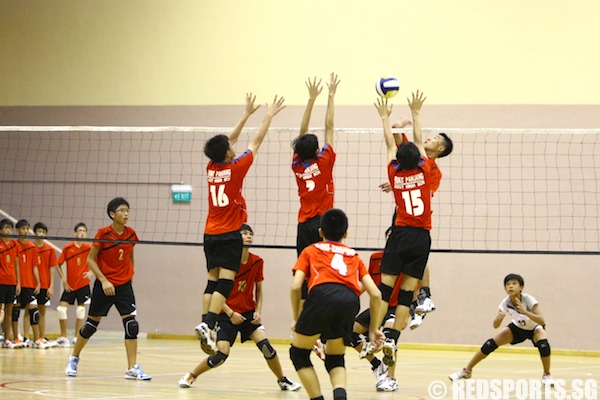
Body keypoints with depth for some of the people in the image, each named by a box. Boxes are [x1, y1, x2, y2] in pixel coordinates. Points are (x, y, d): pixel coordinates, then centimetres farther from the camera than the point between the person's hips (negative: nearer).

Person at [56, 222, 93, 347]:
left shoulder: (89, 248, -4)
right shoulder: (68, 247, -4)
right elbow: (59, 265, 2)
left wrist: (91, 273, -20)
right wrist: (64, 280, -5)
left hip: (83, 284, 0)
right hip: (69, 285, 0)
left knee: (81, 310, 1)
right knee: (62, 308, -7)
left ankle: (77, 338, 11)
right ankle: (63, 337, 4)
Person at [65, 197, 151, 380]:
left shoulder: (131, 234, 1)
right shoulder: (103, 233, -12)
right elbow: (90, 259, -9)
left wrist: (130, 275, 12)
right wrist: (104, 280, -16)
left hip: (124, 285, 3)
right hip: (104, 286, -3)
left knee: (131, 324, -8)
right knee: (92, 324, 7)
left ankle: (133, 368, -5)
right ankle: (73, 359, 27)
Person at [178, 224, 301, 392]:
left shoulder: (257, 262, -3)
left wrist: (258, 311, -3)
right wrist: (230, 314, -17)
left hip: (249, 313, 3)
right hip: (227, 315, -3)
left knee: (265, 345, -17)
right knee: (221, 354, -14)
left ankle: (283, 381, 1)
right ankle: (191, 376, 10)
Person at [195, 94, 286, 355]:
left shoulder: (211, 168, 5)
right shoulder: (235, 168, -9)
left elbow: (230, 140, 18)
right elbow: (256, 142, 1)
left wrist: (247, 113, 25)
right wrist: (269, 116, 12)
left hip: (211, 233, 6)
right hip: (230, 234, -6)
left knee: (212, 282, 6)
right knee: (225, 283, -10)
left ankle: (206, 327, -3)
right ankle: (208, 325, -24)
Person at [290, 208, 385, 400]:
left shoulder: (310, 250, 27)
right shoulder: (354, 255, 33)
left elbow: (296, 287, 13)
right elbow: (375, 294, 23)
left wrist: (296, 319, 24)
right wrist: (374, 328, 31)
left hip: (322, 294, -3)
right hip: (351, 300, 3)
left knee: (298, 353, 19)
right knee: (335, 359, 21)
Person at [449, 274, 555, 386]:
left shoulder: (528, 299, -34)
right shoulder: (505, 303, -25)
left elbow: (542, 321, -40)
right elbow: (496, 325, -23)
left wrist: (524, 312, -54)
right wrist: (498, 318, -47)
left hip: (534, 328, -3)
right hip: (517, 327, 3)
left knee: (543, 343, -34)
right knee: (490, 344, -12)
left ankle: (546, 375, -12)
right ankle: (467, 370, 3)